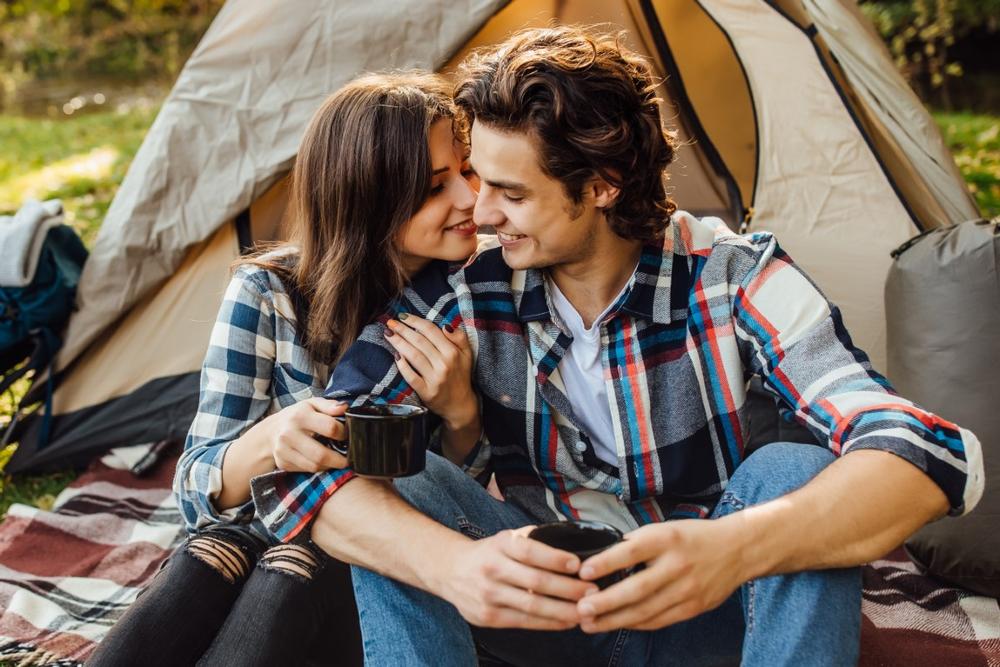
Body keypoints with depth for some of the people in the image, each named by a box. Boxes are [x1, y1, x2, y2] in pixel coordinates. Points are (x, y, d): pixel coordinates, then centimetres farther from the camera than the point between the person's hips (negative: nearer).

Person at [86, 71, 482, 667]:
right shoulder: (268, 294, -15)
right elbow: (197, 489, -12)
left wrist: (461, 411, -26)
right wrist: (266, 441, -36)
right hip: (257, 535, 0)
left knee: (298, 578, -32)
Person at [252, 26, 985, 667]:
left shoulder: (735, 276, -18)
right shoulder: (458, 295, -15)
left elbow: (932, 454, -29)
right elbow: (299, 468, -21)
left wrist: (736, 549, -49)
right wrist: (452, 565, -42)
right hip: (545, 605, 1)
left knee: (796, 473, -29)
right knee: (401, 487, -24)